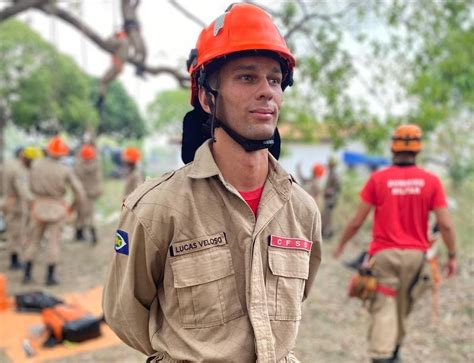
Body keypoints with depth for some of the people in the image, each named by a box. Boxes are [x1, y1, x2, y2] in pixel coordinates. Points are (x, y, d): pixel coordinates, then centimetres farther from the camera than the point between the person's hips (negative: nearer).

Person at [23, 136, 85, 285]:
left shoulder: (36, 165, -5)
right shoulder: (65, 170, -13)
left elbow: (32, 185, 9)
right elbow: (78, 190, -8)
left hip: (39, 206, 2)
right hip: (56, 208, -2)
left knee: (34, 240, 13)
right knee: (53, 242, 4)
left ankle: (27, 274, 14)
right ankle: (50, 276, 5)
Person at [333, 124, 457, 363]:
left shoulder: (378, 179, -6)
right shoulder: (431, 181, -3)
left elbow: (356, 222, -3)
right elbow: (445, 224, -5)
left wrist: (341, 245, 12)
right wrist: (452, 256, 7)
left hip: (384, 253, -2)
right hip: (415, 254, 2)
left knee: (384, 308, 2)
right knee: (403, 307, 20)